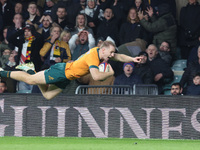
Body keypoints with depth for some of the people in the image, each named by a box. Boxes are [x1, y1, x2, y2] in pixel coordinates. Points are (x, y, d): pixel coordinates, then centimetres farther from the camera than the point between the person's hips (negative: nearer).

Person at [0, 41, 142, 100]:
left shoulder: (100, 51, -2)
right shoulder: (93, 57, -30)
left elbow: (119, 57, 12)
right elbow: (96, 76, -41)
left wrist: (132, 59, -3)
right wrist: (110, 73, -26)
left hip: (66, 77, 9)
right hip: (62, 71, -9)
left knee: (48, 95, 17)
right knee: (29, 80, -2)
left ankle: (31, 71, 31)